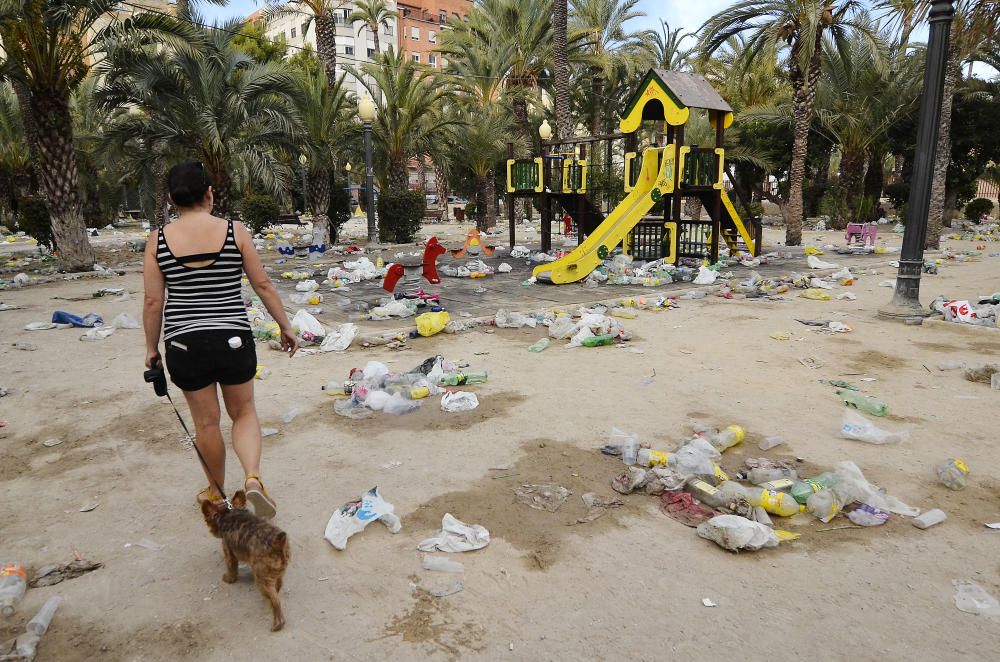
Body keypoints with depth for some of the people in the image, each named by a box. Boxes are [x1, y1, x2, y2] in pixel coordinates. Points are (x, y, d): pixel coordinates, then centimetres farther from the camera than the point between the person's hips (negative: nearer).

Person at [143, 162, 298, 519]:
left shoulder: (158, 239, -2)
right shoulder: (235, 231, -4)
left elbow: (152, 301, 0)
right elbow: (263, 285, -2)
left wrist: (152, 347, 12)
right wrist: (285, 326, 9)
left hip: (184, 344, 1)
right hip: (233, 340, -1)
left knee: (206, 422, 16)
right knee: (244, 412, 17)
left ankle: (215, 491, 34)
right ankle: (253, 477, -6)